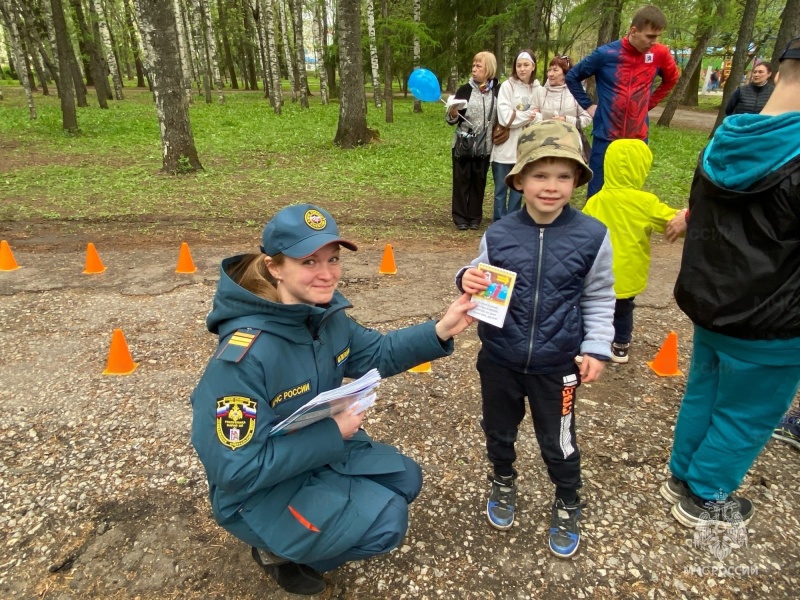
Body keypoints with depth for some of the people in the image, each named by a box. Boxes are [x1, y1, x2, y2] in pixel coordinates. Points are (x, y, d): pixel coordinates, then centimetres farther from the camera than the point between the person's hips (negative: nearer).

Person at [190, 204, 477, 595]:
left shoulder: (326, 314, -10)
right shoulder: (245, 355, -34)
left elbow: (376, 354, 5)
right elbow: (239, 469, -30)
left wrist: (440, 331, -9)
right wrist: (333, 433, -27)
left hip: (323, 451, 8)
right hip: (258, 492, -8)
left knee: (406, 480, 9)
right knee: (386, 519, -15)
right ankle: (280, 551, 8)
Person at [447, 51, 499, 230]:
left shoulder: (498, 91, 1)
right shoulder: (465, 90, -3)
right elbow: (452, 119, -5)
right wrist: (453, 113, -25)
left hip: (485, 146, 2)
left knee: (479, 181, 8)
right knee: (462, 180, 1)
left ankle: (475, 217, 17)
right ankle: (460, 217, 9)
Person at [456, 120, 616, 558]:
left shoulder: (592, 236, -11)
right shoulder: (498, 235, -10)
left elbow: (599, 299, -1)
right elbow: (483, 287, 2)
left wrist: (597, 348, -5)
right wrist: (468, 282, -19)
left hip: (556, 365, -1)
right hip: (499, 359, 2)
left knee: (557, 442, 15)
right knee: (498, 431, 22)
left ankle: (568, 507, 44)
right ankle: (503, 483, 53)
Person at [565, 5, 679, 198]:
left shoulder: (659, 54, 1)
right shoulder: (606, 54, -8)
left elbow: (672, 78, 21)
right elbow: (572, 77, 4)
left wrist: (650, 103, 10)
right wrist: (588, 105, -1)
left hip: (638, 138, 3)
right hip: (607, 137, -3)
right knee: (597, 192, 2)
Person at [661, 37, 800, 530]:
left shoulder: (727, 141, 2)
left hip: (710, 301, 8)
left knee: (703, 394, 22)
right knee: (745, 415, 12)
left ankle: (682, 477, 39)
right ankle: (702, 499, 29)